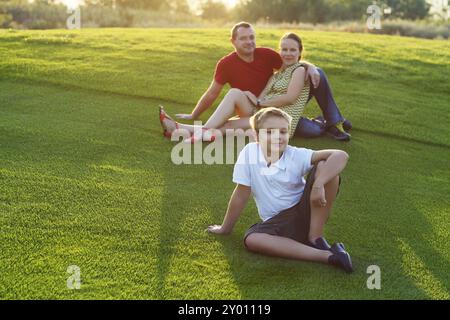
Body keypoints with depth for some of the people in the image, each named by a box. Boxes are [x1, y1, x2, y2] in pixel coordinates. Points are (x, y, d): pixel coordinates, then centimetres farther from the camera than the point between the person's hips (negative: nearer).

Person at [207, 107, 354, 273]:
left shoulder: (296, 155, -11)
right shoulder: (249, 152, -10)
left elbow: (341, 155, -23)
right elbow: (241, 195, -2)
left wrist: (318, 184, -36)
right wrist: (225, 228, 3)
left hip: (305, 211, 0)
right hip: (276, 222, 1)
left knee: (324, 166, -21)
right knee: (250, 239, -32)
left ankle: (315, 238, -13)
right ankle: (326, 255, -33)